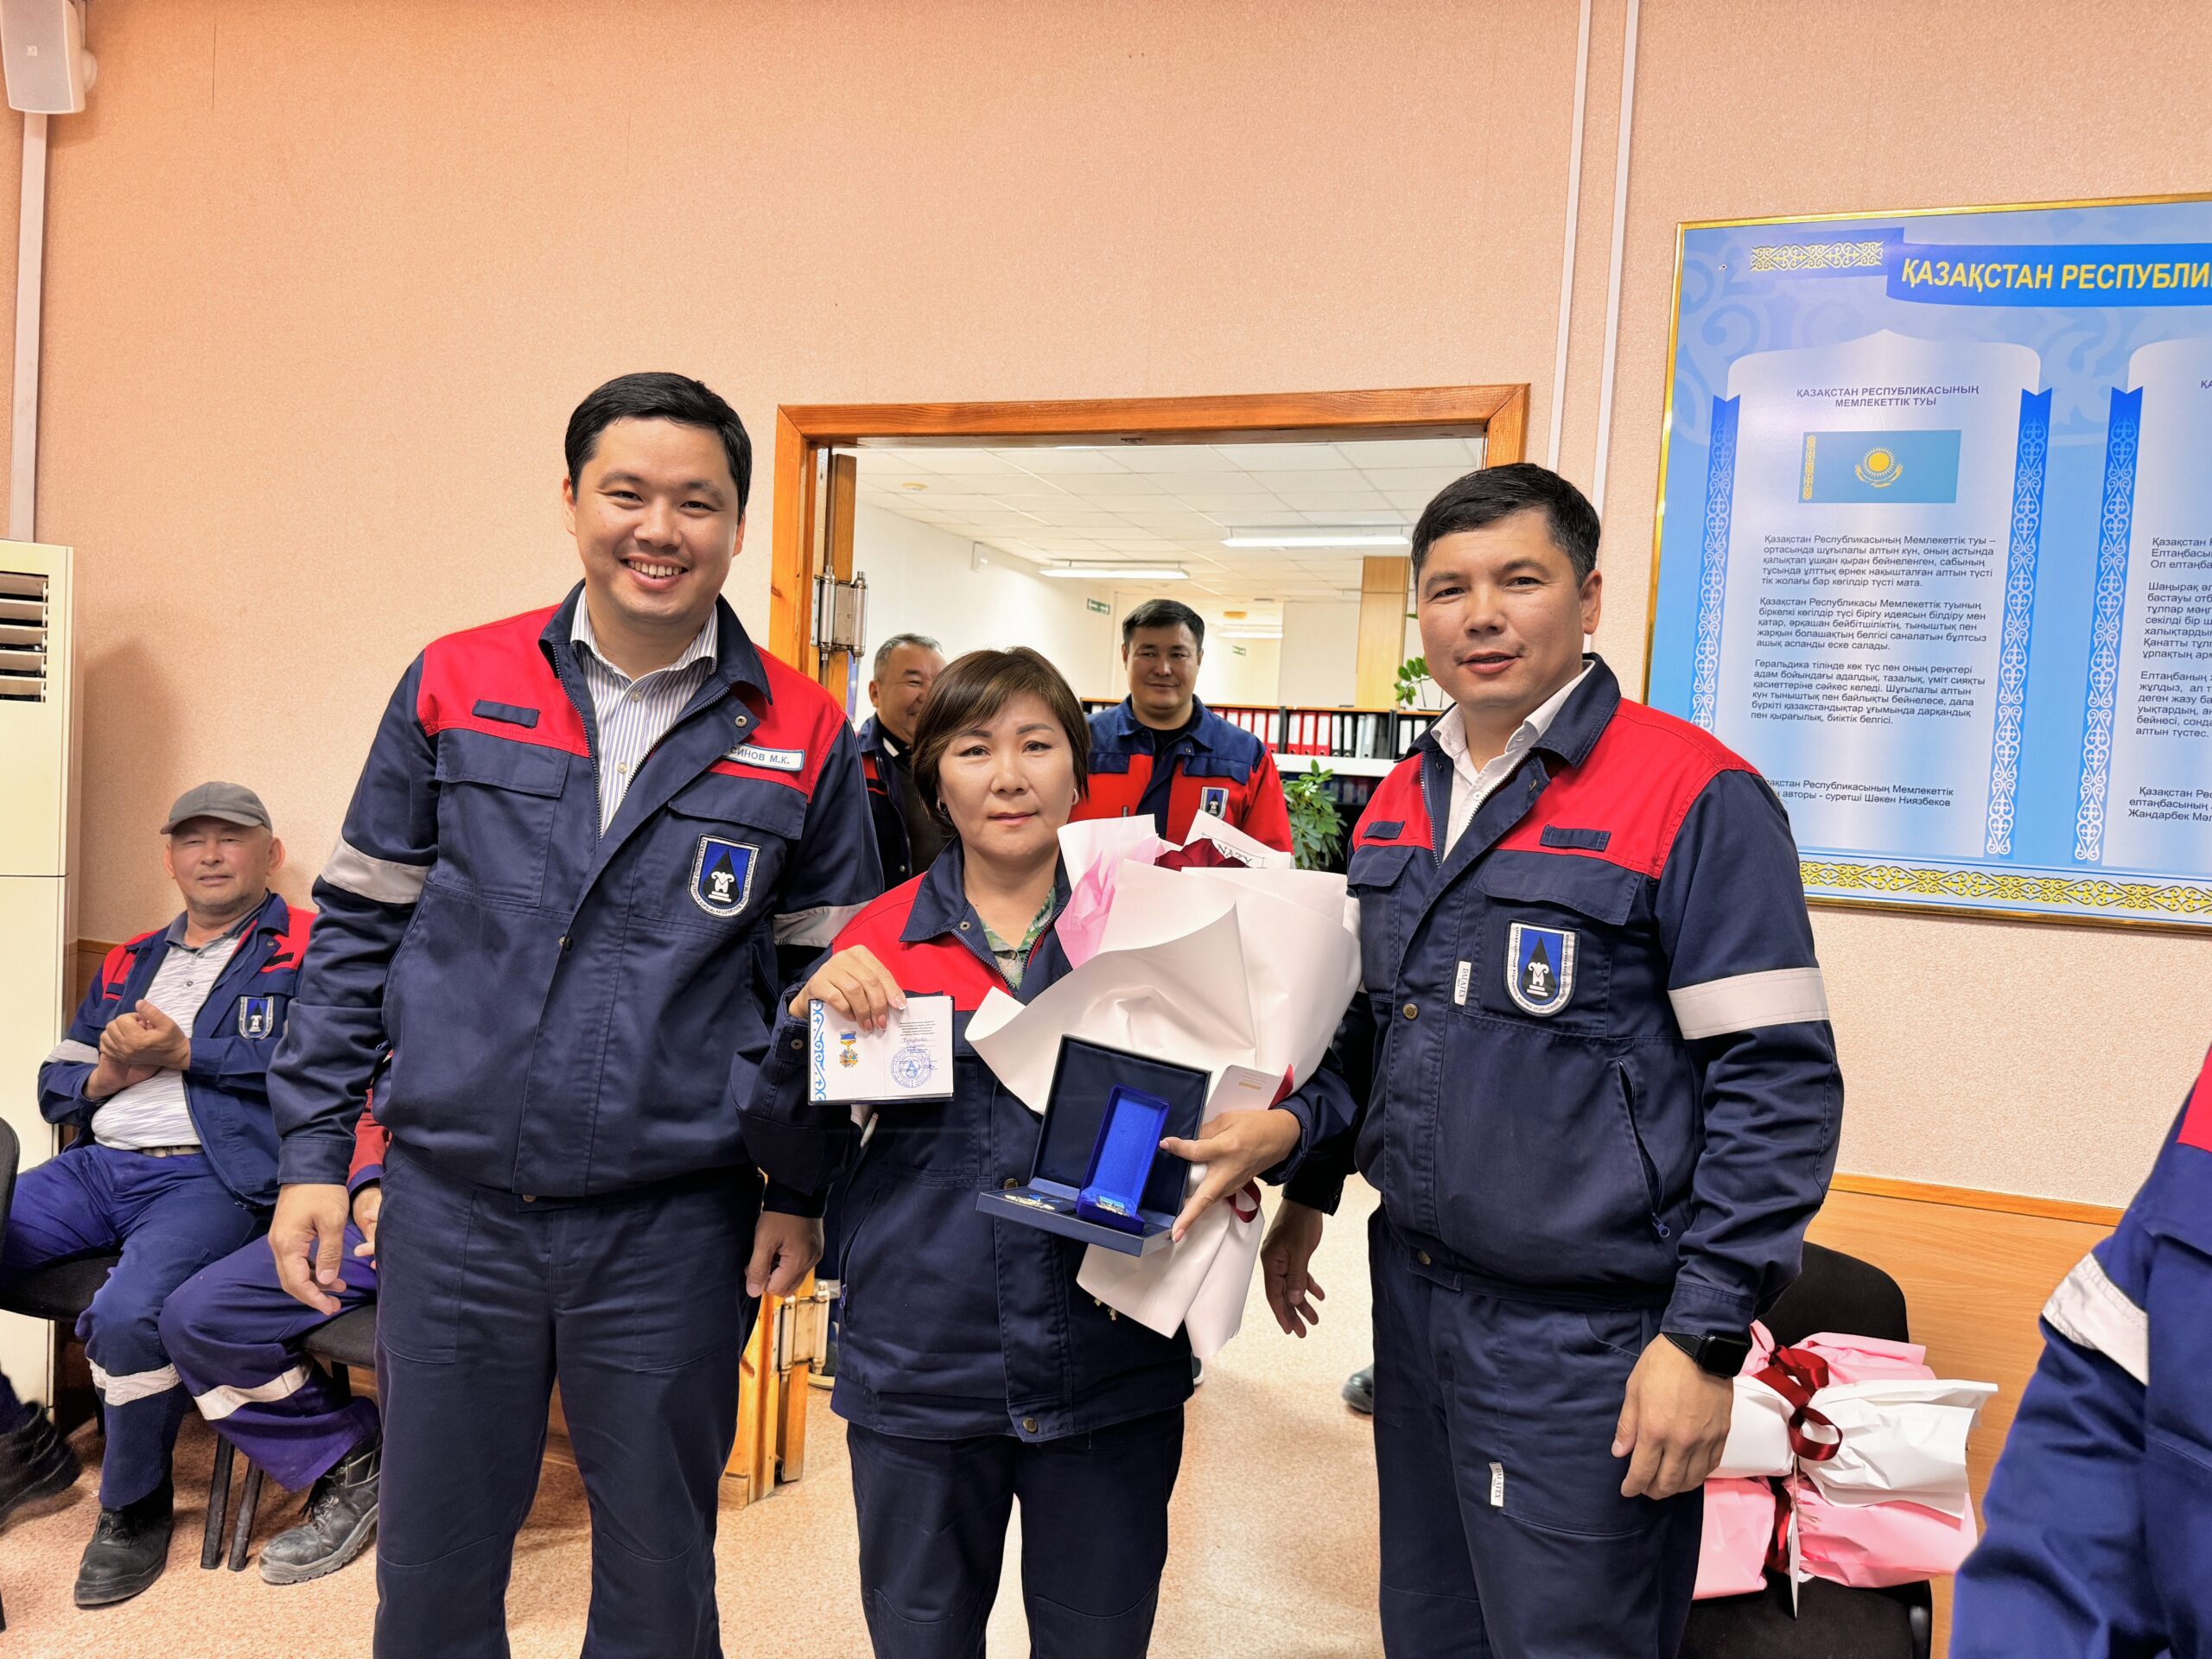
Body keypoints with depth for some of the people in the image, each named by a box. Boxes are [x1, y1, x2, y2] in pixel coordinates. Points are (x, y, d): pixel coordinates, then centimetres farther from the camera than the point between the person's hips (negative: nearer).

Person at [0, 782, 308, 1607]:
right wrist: (104, 1075, 2)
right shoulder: (127, 963, 25)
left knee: (126, 1312, -31)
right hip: (98, 1165, 7)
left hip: (212, 1175, -7)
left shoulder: (305, 948, 3)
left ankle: (134, 1507, -3)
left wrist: (183, 1053, -11)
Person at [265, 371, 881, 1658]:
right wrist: (315, 1152, 3)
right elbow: (361, 927, 6)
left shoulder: (805, 738, -3)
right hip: (451, 1208, 1)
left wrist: (803, 1189, -1)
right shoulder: (456, 686, 0)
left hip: (677, 1227, -1)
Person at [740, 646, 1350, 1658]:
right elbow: (796, 1162, 1)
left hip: (1109, 1383, 0)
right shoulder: (877, 943, -2)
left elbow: (1316, 1084, 0)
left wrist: (1276, 1132, -23)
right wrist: (809, 1017, -16)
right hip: (917, 1375, 1)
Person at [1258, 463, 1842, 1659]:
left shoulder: (1695, 795, -14)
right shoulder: (1399, 804, 7)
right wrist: (1307, 1196, 18)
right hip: (1414, 1292, 7)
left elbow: (1777, 1082, -16)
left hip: (1586, 1338, -6)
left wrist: (1708, 1337, -17)